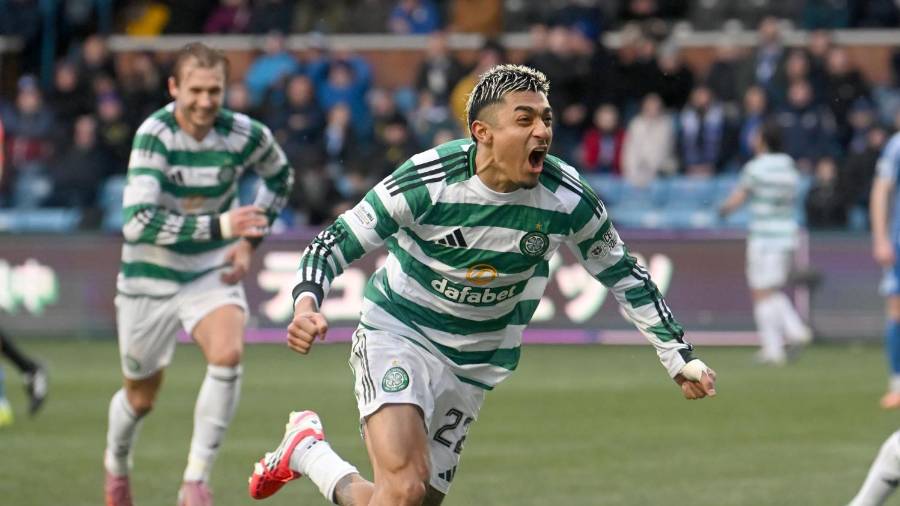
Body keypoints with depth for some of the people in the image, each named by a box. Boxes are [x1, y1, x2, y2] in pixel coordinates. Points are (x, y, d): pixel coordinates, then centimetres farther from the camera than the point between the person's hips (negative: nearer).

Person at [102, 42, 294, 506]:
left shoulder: (244, 135, -12)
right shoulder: (154, 134, -23)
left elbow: (280, 176, 12)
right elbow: (137, 222, -33)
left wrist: (249, 241, 1)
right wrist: (219, 226, -37)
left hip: (212, 271, 2)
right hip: (150, 277, -2)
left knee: (228, 353, -28)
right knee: (141, 398, 12)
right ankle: (116, 464, 47)